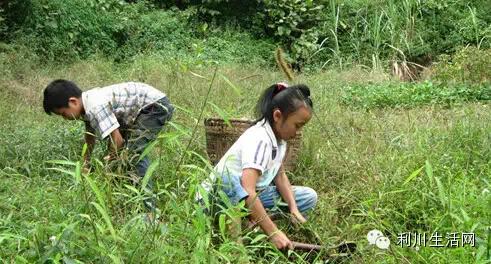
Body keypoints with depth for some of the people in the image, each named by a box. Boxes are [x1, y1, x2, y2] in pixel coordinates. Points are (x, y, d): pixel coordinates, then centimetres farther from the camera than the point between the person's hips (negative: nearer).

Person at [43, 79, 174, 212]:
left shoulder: (96, 106, -27)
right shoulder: (87, 103, 3)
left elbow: (118, 139, -25)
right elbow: (90, 134, 20)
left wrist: (110, 158, -6)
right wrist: (85, 163, 28)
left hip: (157, 106, -10)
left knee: (134, 153, -18)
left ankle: (149, 209, -16)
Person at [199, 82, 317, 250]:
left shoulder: (279, 136, -1)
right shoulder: (259, 139, -28)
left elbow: (280, 175, 7)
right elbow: (247, 191, -39)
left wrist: (293, 208, -9)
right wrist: (273, 233, -41)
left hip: (253, 195, 9)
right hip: (218, 197, -9)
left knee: (309, 197, 2)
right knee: (230, 179, -42)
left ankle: (255, 219, -12)